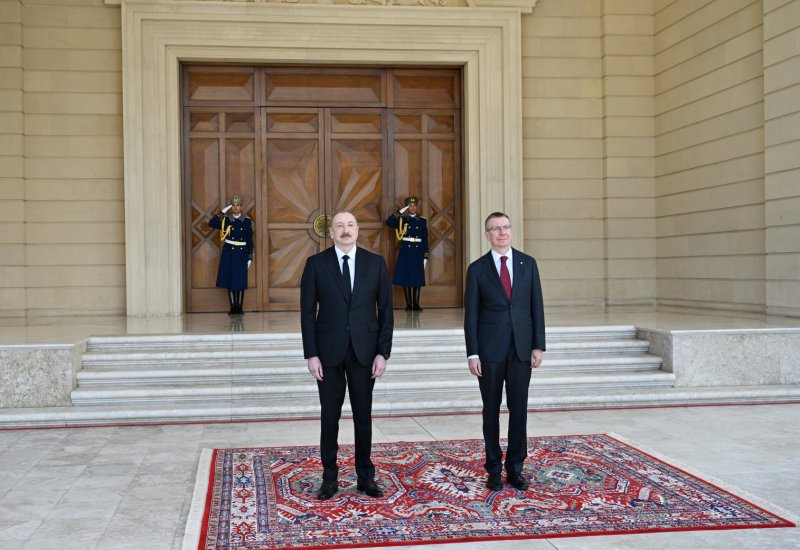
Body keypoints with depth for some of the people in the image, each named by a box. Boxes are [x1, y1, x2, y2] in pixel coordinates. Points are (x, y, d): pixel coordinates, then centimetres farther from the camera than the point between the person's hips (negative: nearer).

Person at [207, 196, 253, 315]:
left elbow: (250, 241, 4)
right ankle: (232, 307, 10)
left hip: (242, 253, 0)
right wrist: (222, 212, -14)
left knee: (241, 281, 0)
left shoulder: (247, 221, 3)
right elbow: (211, 223, -11)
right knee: (229, 280, 2)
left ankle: (239, 307, 9)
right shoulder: (226, 220, 3)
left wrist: (250, 258, 0)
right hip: (228, 253, 1)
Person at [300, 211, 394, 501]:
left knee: (363, 415, 8)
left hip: (364, 351, 1)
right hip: (329, 351, -1)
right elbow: (308, 312, -1)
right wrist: (311, 354, -7)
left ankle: (365, 476, 21)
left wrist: (383, 352, -4)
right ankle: (330, 477, 19)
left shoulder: (375, 262, 2)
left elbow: (385, 310, 2)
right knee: (330, 416, 6)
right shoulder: (316, 263, -1)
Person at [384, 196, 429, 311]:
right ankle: (408, 304, 7)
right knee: (405, 278, 0)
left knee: (417, 279, 0)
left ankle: (416, 304, 6)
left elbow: (425, 240, 6)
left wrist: (425, 257, 2)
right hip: (405, 252, -1)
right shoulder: (402, 220, 4)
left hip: (418, 252, 1)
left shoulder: (422, 221, 6)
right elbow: (388, 222, -13)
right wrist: (400, 212, -15)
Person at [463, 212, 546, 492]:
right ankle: (493, 469, 17)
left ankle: (515, 469, 14)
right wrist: (472, 353, -7)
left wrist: (538, 345, -1)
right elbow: (471, 314, -1)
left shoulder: (528, 263, 5)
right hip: (490, 348, -1)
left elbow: (536, 306, 5)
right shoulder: (477, 268, 0)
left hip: (521, 348, 2)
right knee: (492, 409, 6)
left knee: (519, 409, 4)